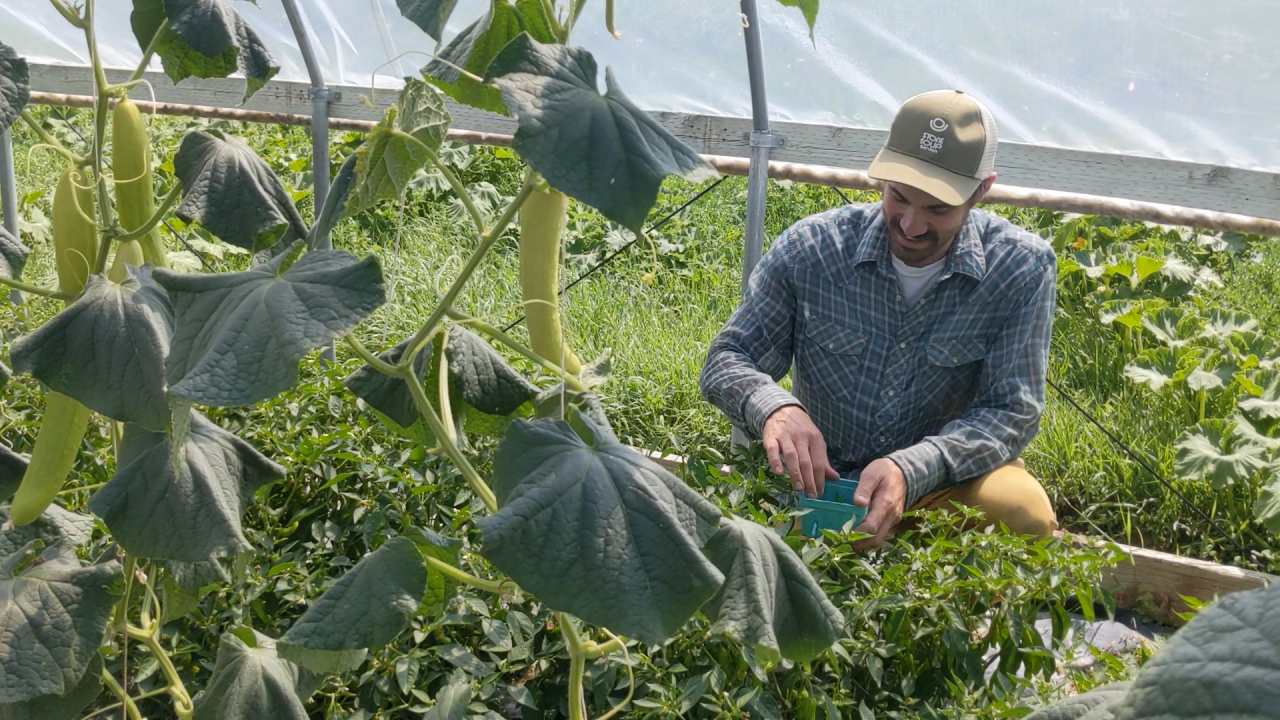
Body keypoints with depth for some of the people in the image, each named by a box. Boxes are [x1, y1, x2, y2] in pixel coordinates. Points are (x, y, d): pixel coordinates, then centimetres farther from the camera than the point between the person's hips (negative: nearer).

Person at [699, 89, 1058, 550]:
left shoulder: (1022, 268, -13)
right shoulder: (811, 247, -11)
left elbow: (1011, 412, -15)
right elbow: (727, 360, -7)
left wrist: (910, 470, -34)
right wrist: (773, 406, -32)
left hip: (944, 478, -1)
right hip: (816, 475, 1)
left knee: (1025, 514, -31)